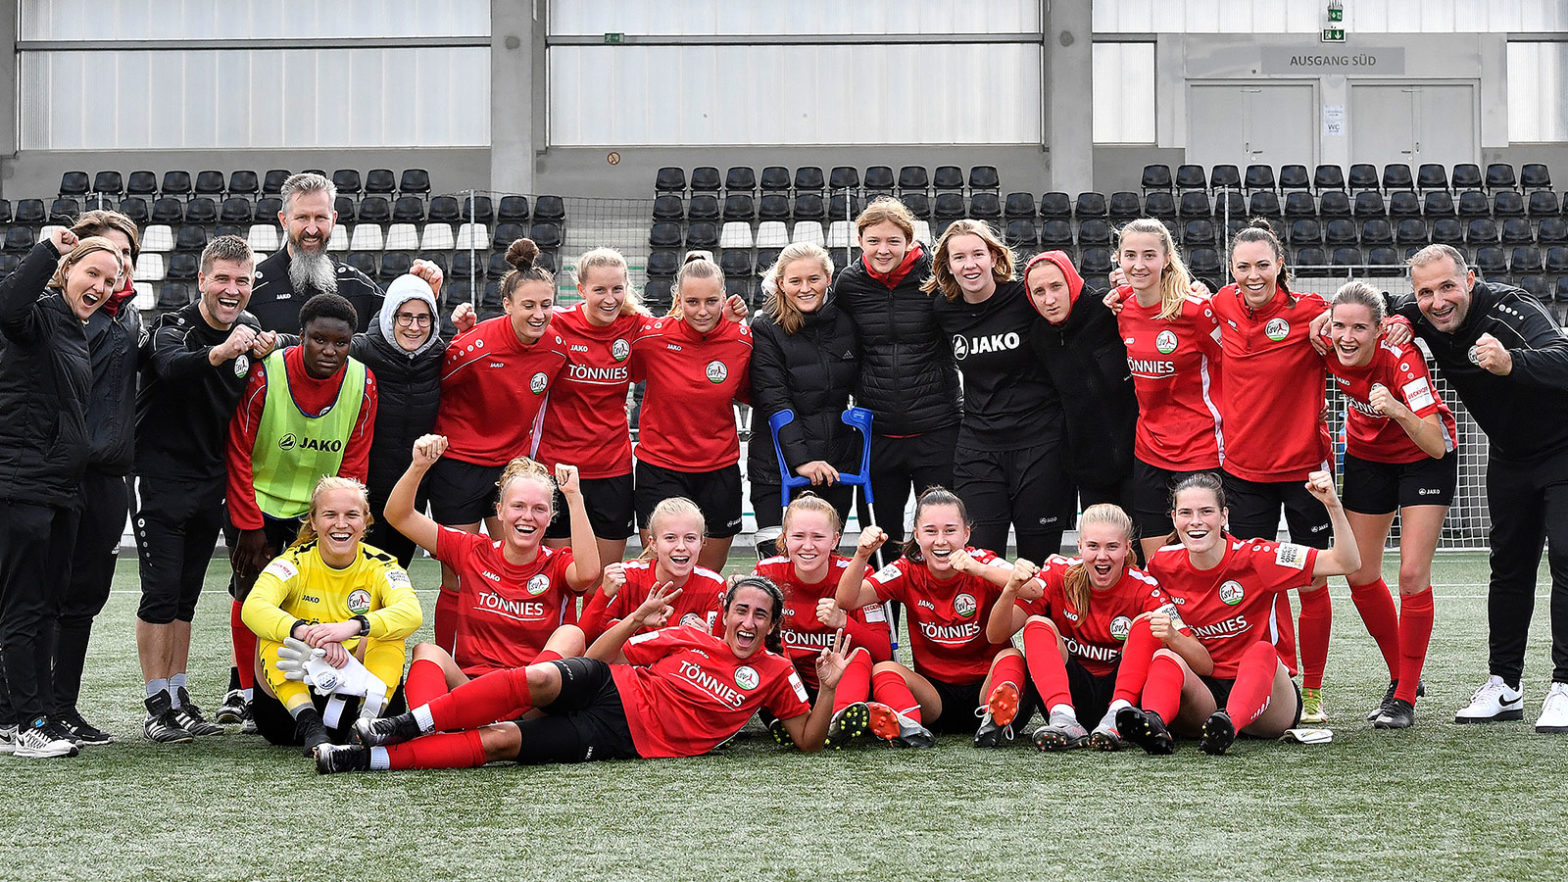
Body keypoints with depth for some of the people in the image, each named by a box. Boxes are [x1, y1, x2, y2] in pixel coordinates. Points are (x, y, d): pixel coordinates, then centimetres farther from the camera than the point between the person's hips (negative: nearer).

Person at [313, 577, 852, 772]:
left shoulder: (774, 676, 8)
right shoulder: (690, 637, 11)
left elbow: (808, 741, 3)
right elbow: (598, 656, 13)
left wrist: (828, 688, -12)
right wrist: (638, 619, -4)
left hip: (626, 736, -2)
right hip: (610, 687, 2)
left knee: (501, 741, -21)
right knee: (539, 678, -34)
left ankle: (376, 759, -23)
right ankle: (410, 723, -25)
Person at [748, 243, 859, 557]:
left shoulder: (846, 323, 6)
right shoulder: (766, 329, -6)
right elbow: (774, 401, -13)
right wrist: (800, 459, -21)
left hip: (837, 465, 4)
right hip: (777, 469, -4)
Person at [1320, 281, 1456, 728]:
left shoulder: (1402, 360, -34)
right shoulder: (1329, 351, -23)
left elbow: (1436, 446, -38)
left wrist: (1398, 411, -52)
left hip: (1424, 459, -5)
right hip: (1367, 455, 5)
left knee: (1413, 575, -13)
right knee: (1360, 576, 4)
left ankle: (1405, 699, -2)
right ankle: (1401, 678, 24)